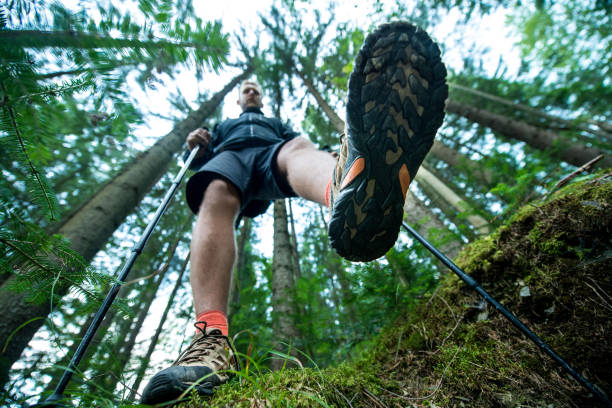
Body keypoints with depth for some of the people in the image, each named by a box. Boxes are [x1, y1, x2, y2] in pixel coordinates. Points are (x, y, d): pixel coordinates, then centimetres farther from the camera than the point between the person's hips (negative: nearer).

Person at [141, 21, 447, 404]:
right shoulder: (223, 126, 43)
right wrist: (197, 145, 6)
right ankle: (212, 338, -54)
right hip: (229, 154, 1)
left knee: (298, 148, -36)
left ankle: (350, 187, -77)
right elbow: (200, 163, 28)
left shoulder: (279, 124, 43)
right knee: (216, 197, -36)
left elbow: (298, 146, 25)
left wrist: (309, 146, 2)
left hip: (272, 153, 0)